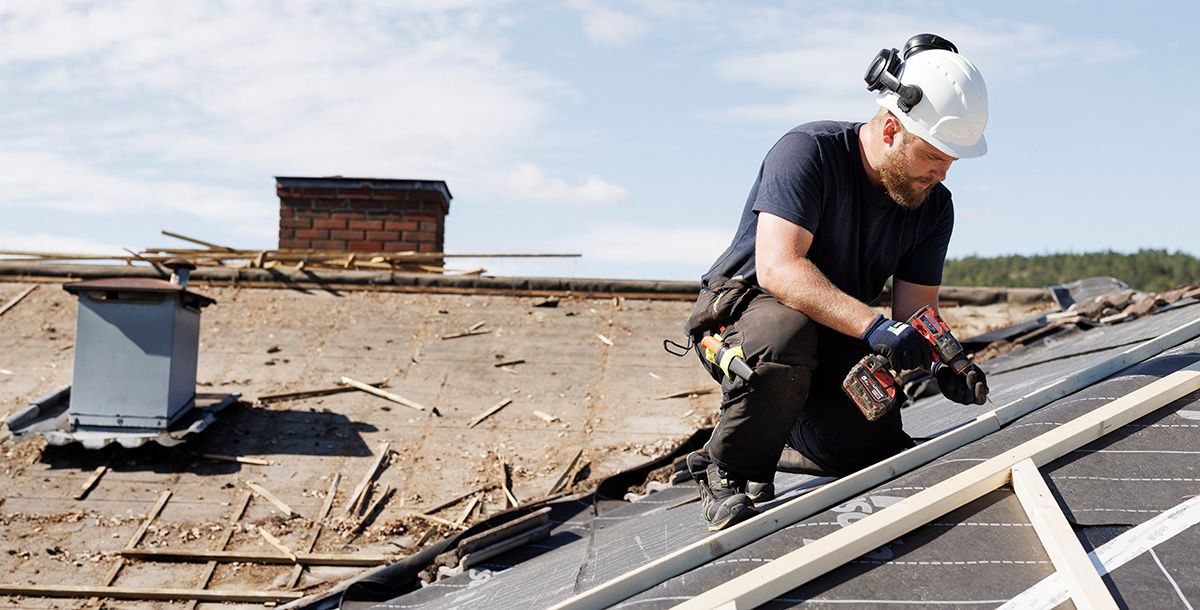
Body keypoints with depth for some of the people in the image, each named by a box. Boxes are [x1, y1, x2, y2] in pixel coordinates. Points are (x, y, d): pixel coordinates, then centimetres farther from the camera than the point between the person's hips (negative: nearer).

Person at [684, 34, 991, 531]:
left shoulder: (933, 205, -3)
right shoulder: (808, 151, -22)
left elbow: (916, 312, -3)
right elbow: (777, 268, -34)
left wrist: (943, 364, -26)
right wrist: (872, 326, -44)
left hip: (836, 345, 6)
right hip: (743, 307, -6)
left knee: (883, 456, -8)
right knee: (786, 331, -40)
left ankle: (778, 436, 23)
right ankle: (727, 473, -17)